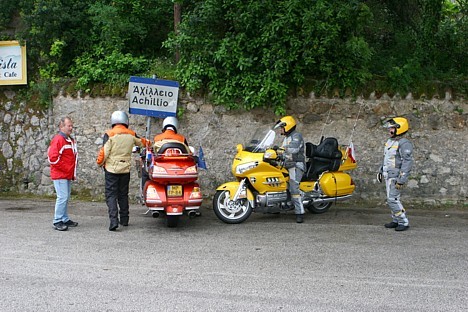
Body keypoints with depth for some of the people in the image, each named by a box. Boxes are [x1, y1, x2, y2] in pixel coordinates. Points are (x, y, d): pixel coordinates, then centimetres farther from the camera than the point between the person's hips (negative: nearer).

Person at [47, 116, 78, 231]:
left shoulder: (71, 140, 16)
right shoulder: (57, 140, -12)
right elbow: (52, 158, -18)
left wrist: (73, 172, 14)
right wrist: (65, 168, -14)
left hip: (68, 175, 9)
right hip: (60, 175, -9)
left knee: (66, 197, 13)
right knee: (62, 197, -11)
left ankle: (65, 219, 20)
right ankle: (57, 222, -6)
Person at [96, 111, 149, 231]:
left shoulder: (109, 134, -10)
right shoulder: (131, 134, 2)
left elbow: (104, 152, -12)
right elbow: (143, 142, 19)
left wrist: (99, 163, 6)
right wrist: (148, 143, 41)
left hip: (112, 168, -3)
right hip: (126, 169, 4)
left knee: (111, 195, -2)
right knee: (123, 194, 16)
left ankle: (113, 220, -15)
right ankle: (124, 219, 22)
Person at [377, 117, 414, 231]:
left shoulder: (404, 144, -16)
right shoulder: (390, 141, 13)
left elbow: (407, 163, -21)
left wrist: (401, 180, -24)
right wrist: (381, 171, 23)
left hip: (396, 177, -9)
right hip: (388, 176, 9)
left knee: (393, 200, -11)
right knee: (392, 199, 12)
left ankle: (404, 222, -2)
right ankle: (396, 221, 20)